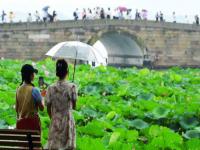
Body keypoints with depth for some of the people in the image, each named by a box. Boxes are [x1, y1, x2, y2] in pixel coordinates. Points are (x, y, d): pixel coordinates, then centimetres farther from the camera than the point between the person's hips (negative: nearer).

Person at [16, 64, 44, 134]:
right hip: (32, 121, -6)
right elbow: (41, 107, -9)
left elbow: (16, 108, 10)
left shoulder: (19, 89, 3)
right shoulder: (34, 90, -14)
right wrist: (42, 98, 6)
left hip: (20, 122, 6)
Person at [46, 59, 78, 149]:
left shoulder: (51, 88, -4)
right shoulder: (71, 87, -11)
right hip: (68, 121, -2)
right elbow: (74, 106, -2)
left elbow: (48, 109, 3)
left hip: (55, 122, 2)